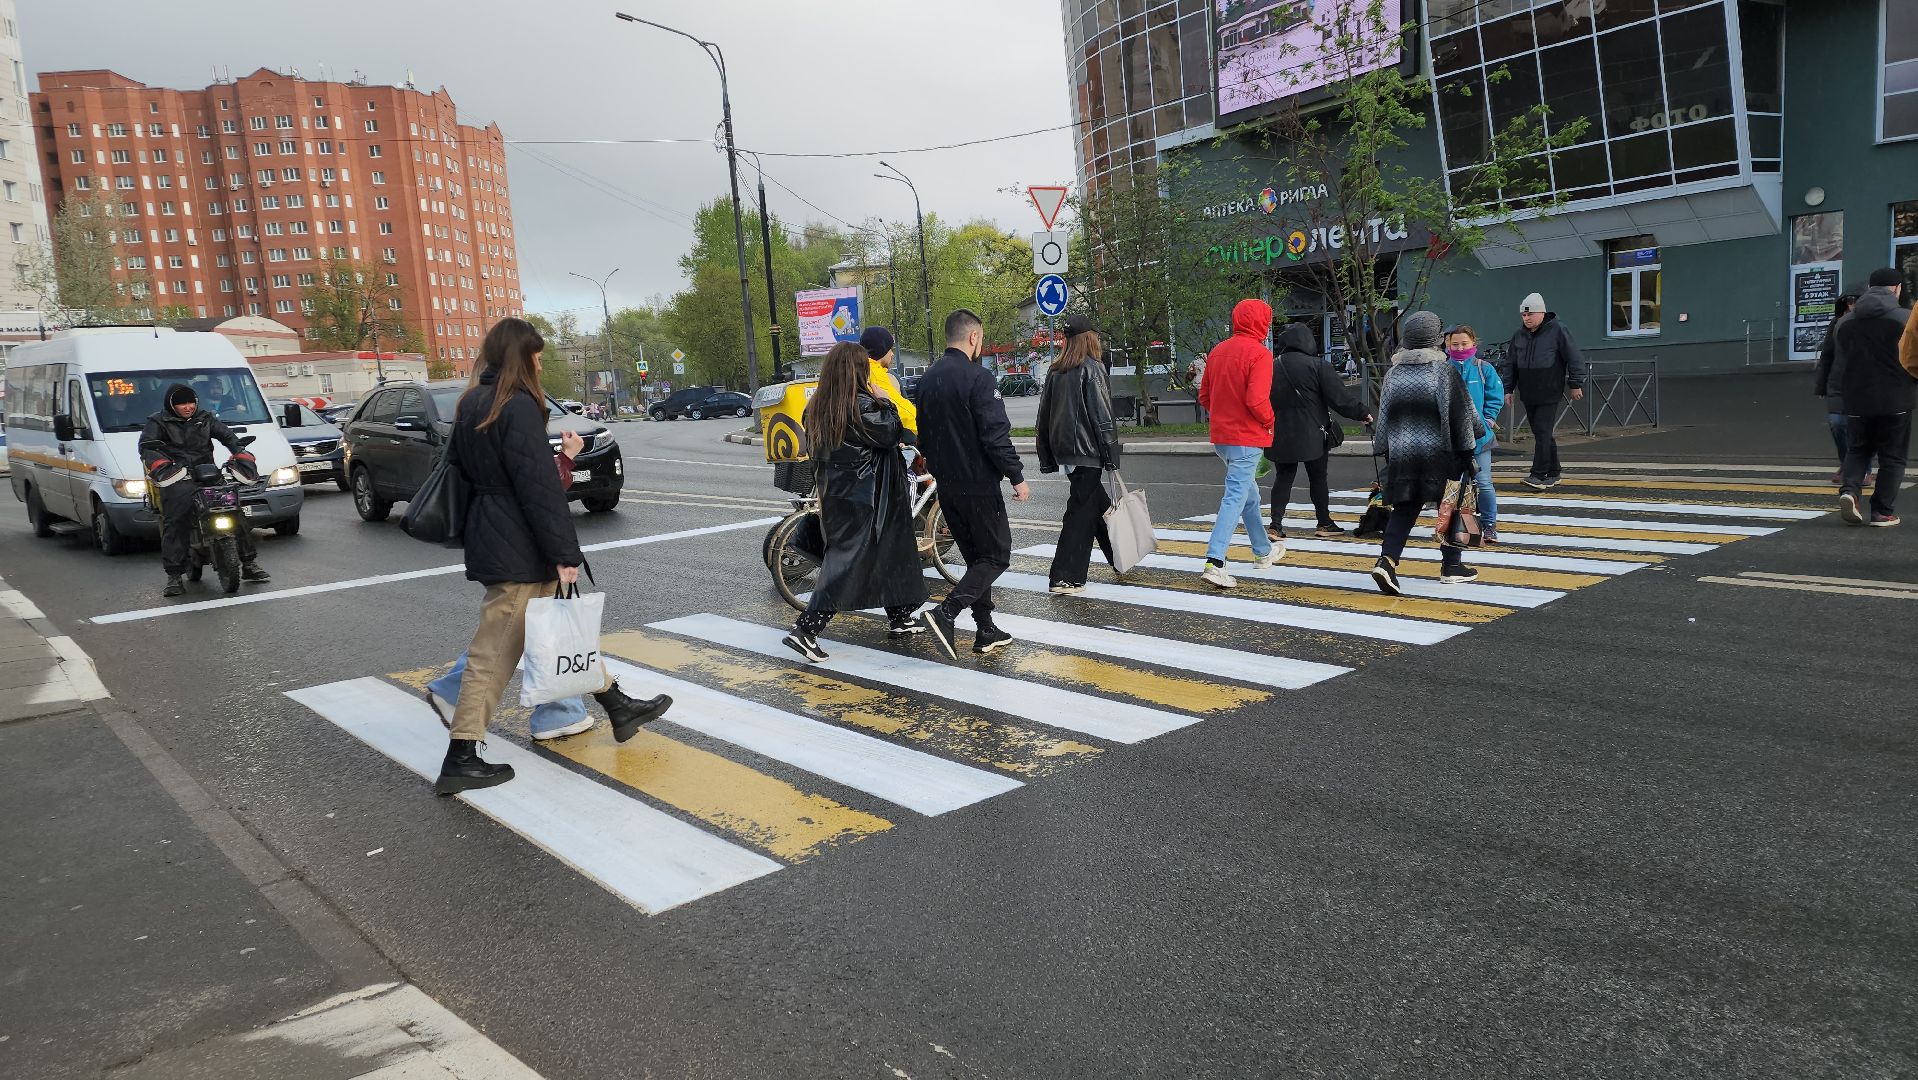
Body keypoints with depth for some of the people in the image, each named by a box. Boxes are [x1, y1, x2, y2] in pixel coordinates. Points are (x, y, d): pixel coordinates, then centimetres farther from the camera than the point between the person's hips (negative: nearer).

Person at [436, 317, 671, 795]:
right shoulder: (518, 406, -17)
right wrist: (566, 553, -19)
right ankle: (460, 760, 2)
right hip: (517, 549, -10)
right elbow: (538, 486, -21)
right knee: (494, 653, -4)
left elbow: (462, 469, 19)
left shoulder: (472, 404, 11)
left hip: (489, 537, 10)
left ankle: (618, 708, 28)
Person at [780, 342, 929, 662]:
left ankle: (901, 619, 30)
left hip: (833, 492, 8)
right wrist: (884, 402, 0)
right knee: (850, 561, -5)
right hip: (863, 495, -8)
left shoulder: (816, 406, 5)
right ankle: (805, 630, -11)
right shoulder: (862, 405, -19)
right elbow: (890, 435, -13)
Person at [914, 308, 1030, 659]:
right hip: (977, 483, -8)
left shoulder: (928, 378, 10)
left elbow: (923, 434, 17)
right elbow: (996, 435, -20)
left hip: (946, 485, 8)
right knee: (996, 556, 1)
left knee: (976, 556, 16)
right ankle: (945, 614, -15)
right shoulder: (979, 378, -15)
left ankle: (985, 631, 18)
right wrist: (1017, 476, -13)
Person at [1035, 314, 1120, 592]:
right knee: (1081, 511, -4)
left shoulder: (1054, 372, 10)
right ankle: (1064, 577, -5)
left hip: (1063, 451, 7)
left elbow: (1044, 416, 13)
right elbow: (1102, 416, -14)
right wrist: (1111, 456, -11)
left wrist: (1047, 459, 18)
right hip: (1087, 451, -7)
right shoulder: (1091, 369, -10)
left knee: (1098, 504, 19)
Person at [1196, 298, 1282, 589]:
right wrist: (1269, 420, -6)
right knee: (1236, 497, -8)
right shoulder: (1259, 354, -14)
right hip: (1247, 438, -8)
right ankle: (1214, 562, -16)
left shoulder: (1217, 351, 9)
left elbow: (1204, 397, 13)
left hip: (1220, 436, 8)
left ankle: (1263, 551, 37)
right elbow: (1257, 400, -23)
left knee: (1248, 491, 22)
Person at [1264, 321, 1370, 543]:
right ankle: (1325, 524, 17)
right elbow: (1340, 397, -10)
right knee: (1318, 477, 9)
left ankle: (1276, 525, -1)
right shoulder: (1317, 366, -9)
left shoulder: (1272, 368, 3)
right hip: (1311, 434, -3)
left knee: (1283, 478, 8)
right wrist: (1362, 414, 1)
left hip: (1280, 435, 3)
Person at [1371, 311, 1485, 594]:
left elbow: (1384, 417, 10)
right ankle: (1451, 565, 21)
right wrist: (1466, 452, 3)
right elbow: (1462, 414, -5)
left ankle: (1387, 559, -18)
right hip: (1438, 453, -3)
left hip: (1401, 453, 3)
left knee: (1405, 508, 3)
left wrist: (1389, 453, 18)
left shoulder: (1393, 373, 5)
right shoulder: (1444, 371, -7)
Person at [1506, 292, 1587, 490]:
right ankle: (1552, 474, 19)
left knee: (1543, 432, -12)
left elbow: (1574, 358, -4)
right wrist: (1508, 389, 13)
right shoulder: (1520, 335, 9)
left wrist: (1576, 384, -5)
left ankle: (1539, 475, -12)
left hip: (1549, 394, -6)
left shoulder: (1557, 330, -7)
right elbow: (1511, 364, 16)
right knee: (1542, 434, 10)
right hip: (1528, 395, 6)